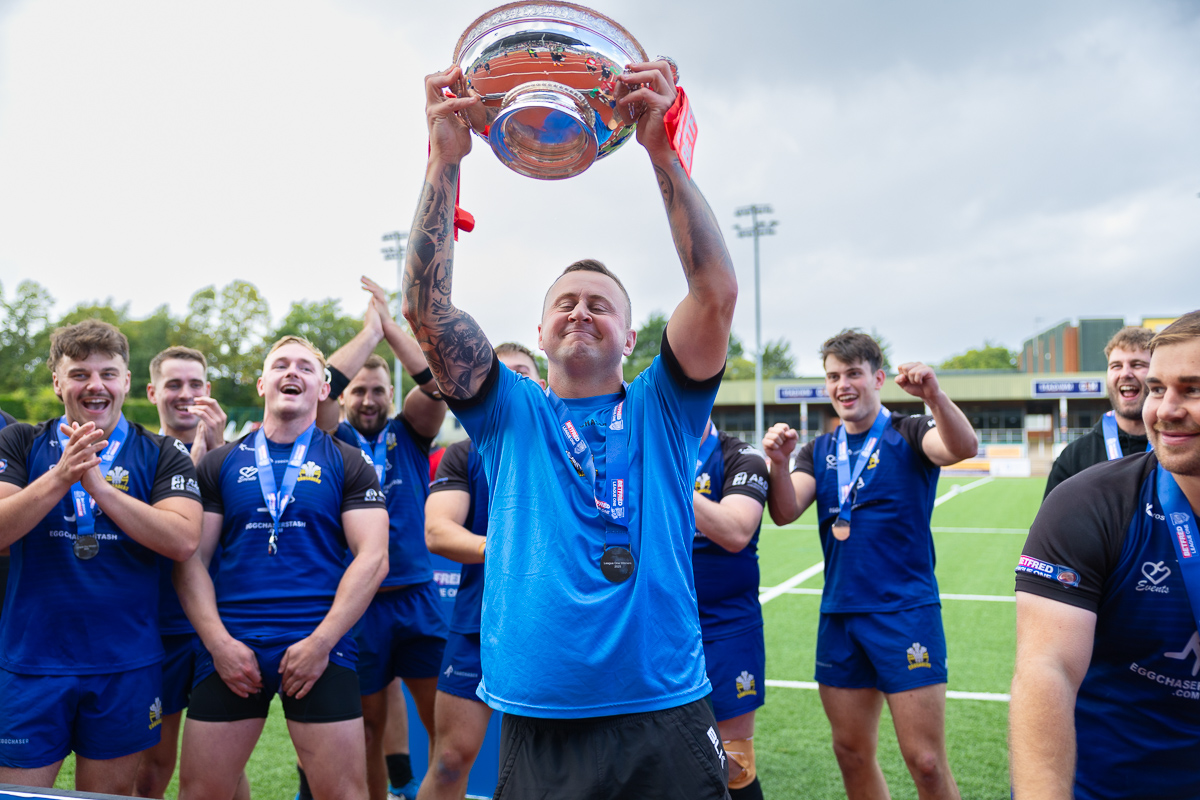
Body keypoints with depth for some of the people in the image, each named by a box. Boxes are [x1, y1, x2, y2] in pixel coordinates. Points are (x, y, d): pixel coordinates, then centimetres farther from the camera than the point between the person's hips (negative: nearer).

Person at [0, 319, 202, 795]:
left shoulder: (163, 455, 0)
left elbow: (183, 540, -14)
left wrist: (99, 485, -21)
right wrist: (60, 477, -24)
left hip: (126, 666, 0)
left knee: (109, 791, 14)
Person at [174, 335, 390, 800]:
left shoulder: (347, 463, 4)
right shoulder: (220, 463, 10)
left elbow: (373, 557, -4)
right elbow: (191, 558, 6)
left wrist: (320, 642, -11)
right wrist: (218, 642, -6)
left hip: (319, 646, -2)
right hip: (230, 648, 2)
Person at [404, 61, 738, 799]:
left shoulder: (660, 413, 5)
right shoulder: (511, 416, 7)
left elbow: (718, 292, -9)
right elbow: (426, 307, -5)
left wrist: (662, 151, -15)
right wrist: (445, 161, -13)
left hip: (665, 723, 0)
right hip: (537, 732, 1)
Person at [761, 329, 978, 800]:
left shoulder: (908, 436, -3)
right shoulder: (820, 452, 11)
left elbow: (963, 447, -23)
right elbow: (784, 513, -2)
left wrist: (933, 395, -41)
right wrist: (779, 462, -21)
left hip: (906, 614, -5)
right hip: (839, 616, 5)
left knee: (925, 761, -3)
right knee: (852, 753, 12)